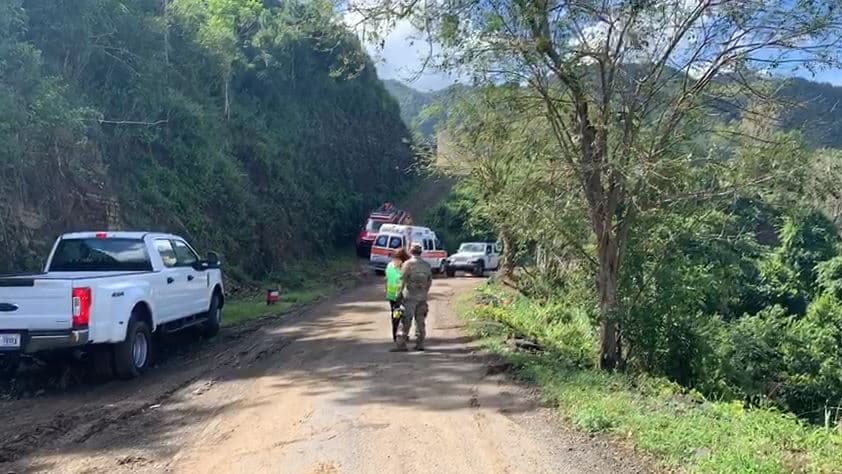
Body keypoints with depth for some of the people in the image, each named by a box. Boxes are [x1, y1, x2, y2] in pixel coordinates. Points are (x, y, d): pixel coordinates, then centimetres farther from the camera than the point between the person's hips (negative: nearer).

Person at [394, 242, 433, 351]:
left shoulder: (408, 264, -7)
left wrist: (400, 292, -1)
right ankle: (420, 344, 14)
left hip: (410, 296, -5)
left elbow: (403, 280, -9)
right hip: (422, 297, 5)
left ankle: (401, 344, -4)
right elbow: (429, 282, 14)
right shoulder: (427, 265, 10)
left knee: (405, 321, -3)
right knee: (420, 321, 11)